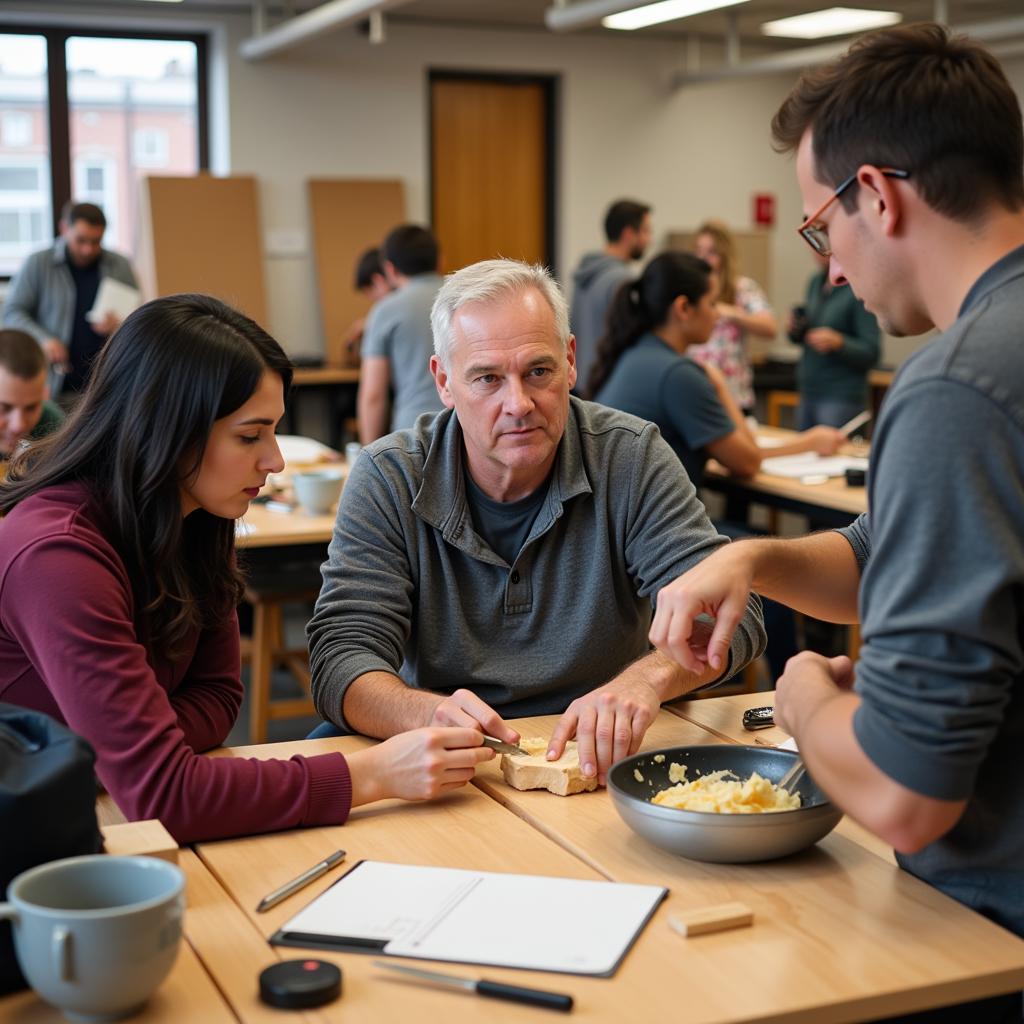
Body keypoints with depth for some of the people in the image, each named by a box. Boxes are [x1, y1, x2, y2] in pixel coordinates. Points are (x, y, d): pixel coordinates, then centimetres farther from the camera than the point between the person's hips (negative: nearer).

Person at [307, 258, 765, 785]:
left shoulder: (630, 459, -4)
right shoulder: (386, 480, -5)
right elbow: (342, 659, -13)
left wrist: (646, 678, -35)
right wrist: (426, 713, -36)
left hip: (604, 761, 0)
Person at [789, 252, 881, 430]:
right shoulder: (815, 282, 9)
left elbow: (871, 353, -12)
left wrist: (838, 342, -28)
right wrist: (794, 331, -1)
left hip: (842, 398, -7)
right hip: (809, 393, 7)